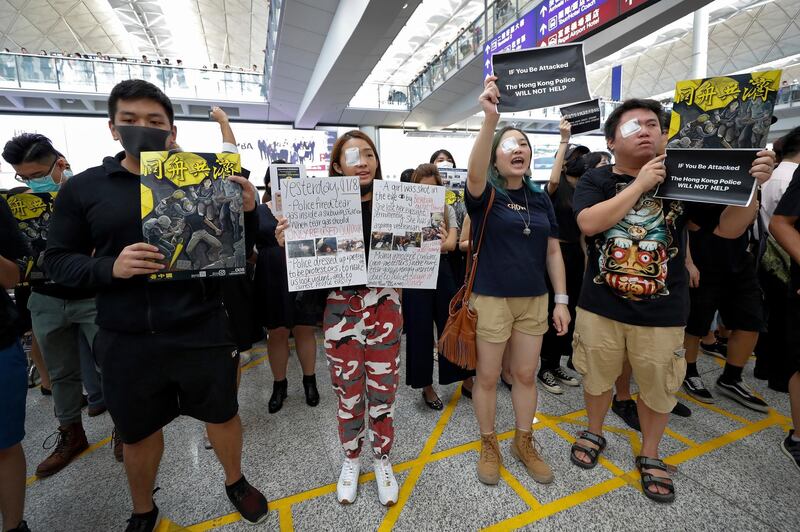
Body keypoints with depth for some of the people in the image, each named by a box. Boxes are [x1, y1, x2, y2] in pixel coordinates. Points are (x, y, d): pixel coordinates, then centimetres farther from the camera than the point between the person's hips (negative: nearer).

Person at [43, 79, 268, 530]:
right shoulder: (82, 188, 2)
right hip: (127, 340, 1)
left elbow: (238, 251, 1)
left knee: (223, 414, 17)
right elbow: (57, 260, 4)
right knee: (139, 432, 21)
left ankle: (235, 482, 46)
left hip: (202, 331, 0)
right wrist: (110, 267, -17)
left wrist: (248, 211, -19)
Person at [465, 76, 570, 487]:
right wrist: (490, 119, -42)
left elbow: (553, 253, 10)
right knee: (487, 377, 8)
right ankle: (488, 445, 30)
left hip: (534, 300, 5)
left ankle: (523, 443, 36)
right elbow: (474, 173, -30)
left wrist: (561, 301, 5)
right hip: (491, 299, -4)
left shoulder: (541, 200, 8)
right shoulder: (485, 195, -5)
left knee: (526, 375, 15)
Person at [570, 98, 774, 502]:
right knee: (597, 377, 16)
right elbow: (589, 224, -22)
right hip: (600, 306, -1)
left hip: (662, 312, 2)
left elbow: (730, 229, 0)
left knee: (658, 388, 17)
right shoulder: (594, 181, -4)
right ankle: (594, 433, 42)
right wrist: (641, 183, -21)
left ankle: (649, 456, 40)